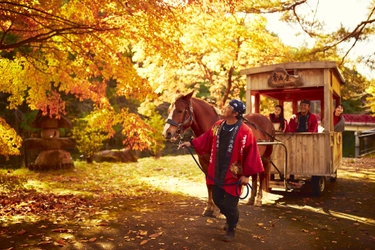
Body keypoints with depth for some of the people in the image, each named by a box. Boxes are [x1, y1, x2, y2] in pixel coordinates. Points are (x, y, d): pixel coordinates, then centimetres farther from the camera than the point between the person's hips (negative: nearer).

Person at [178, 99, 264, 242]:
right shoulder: (218, 126, 0)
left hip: (233, 175, -6)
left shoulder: (245, 132, -19)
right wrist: (192, 143, 5)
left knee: (230, 204, 5)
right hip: (216, 173, 6)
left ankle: (231, 230, 31)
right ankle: (231, 218, 46)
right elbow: (206, 139, 13)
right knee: (217, 200, 17)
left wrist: (247, 174, -14)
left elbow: (251, 154, -15)